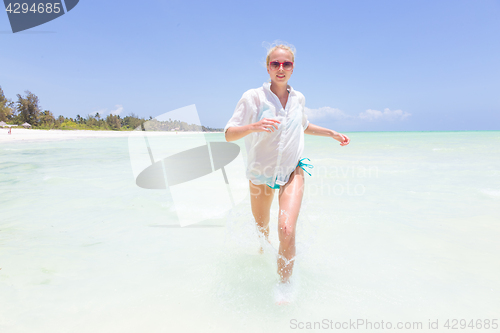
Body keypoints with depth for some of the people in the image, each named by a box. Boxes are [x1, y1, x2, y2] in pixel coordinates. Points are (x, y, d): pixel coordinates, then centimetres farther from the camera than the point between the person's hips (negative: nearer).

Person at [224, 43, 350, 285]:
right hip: (261, 173, -1)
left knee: (287, 231, -18)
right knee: (261, 229, 17)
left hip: (292, 172, 1)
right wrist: (254, 126, -35)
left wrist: (332, 133, 18)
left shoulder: (298, 99, 1)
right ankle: (263, 254, 54)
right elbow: (229, 134, -17)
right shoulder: (253, 97, -12)